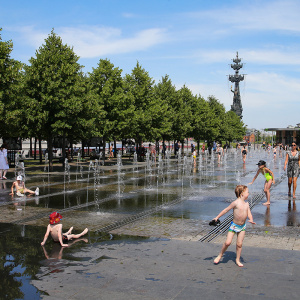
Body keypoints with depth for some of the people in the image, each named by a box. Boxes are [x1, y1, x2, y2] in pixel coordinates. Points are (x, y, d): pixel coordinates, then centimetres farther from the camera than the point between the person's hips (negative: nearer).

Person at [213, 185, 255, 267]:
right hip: (234, 225, -5)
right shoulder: (236, 203, -17)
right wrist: (217, 217, -5)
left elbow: (249, 214, 3)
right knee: (228, 242, -9)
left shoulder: (246, 204, 2)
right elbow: (226, 210, -9)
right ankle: (220, 255, 15)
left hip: (242, 226, 5)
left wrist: (251, 220, -19)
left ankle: (238, 260, 24)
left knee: (239, 244, 6)